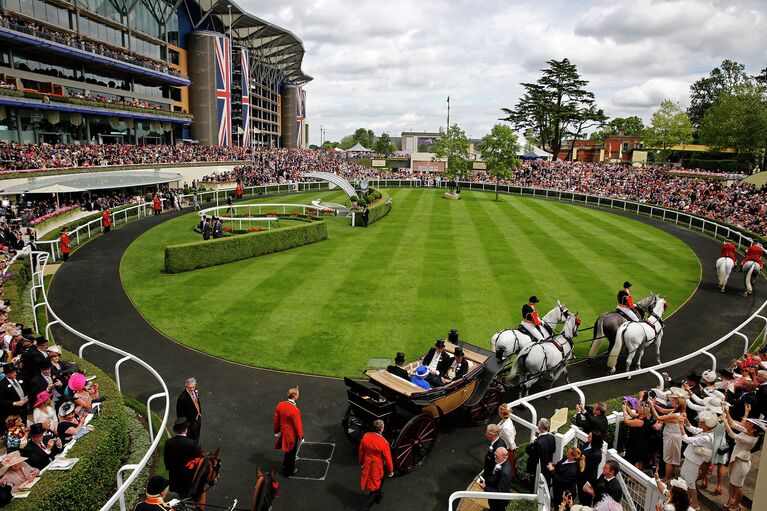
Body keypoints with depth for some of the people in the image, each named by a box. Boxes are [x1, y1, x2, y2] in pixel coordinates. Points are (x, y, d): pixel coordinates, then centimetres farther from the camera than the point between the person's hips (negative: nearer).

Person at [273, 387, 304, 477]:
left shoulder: (280, 405, -11)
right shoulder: (295, 410, -32)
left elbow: (276, 419, 1)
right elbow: (297, 425, -22)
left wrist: (276, 431, 15)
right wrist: (301, 437, -8)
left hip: (283, 432, 6)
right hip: (292, 435, -6)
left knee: (286, 451, 27)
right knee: (290, 453, 16)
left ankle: (286, 468, 48)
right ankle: (288, 471, 34)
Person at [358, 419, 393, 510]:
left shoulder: (365, 437, -18)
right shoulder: (384, 443, -31)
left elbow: (361, 451, -2)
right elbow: (388, 458, -18)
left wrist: (361, 463, 17)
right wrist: (391, 471, 0)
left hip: (367, 464, 5)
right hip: (378, 467, -5)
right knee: (376, 488, 17)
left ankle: (378, 496, 56)